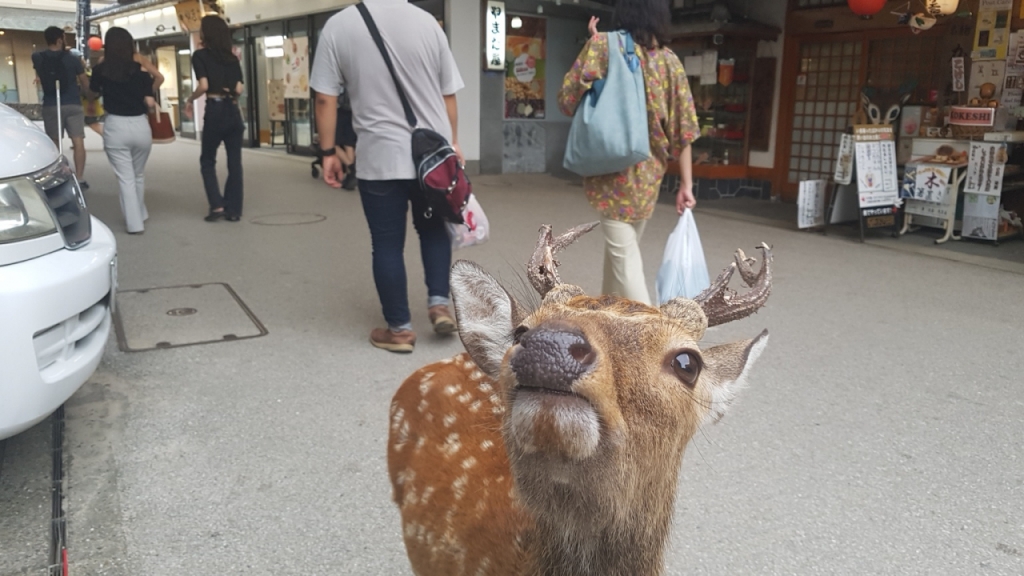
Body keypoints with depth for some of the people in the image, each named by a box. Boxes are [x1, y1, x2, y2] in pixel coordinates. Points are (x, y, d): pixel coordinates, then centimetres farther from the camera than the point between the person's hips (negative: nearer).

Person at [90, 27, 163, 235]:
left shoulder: (101, 70, -1)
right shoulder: (139, 69, -3)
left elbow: (94, 91, 17)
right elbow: (150, 103, -5)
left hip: (115, 127, -1)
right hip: (140, 126, 1)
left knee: (125, 177, 4)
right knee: (138, 174, 20)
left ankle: (135, 223, 1)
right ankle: (141, 215, 33)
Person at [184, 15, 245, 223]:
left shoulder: (200, 55, 0)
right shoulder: (232, 58, 12)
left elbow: (204, 86, -11)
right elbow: (239, 89, 4)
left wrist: (190, 100, 4)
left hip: (215, 110, -4)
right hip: (233, 110, 4)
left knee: (207, 160, 12)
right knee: (234, 161, 7)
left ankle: (217, 206, 1)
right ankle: (234, 210, 8)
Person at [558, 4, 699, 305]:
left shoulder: (603, 45, -7)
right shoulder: (670, 60, 3)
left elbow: (567, 98, -3)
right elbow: (682, 128, 1)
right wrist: (686, 184, 5)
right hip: (649, 173, 5)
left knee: (624, 254, -3)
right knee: (623, 246, 22)